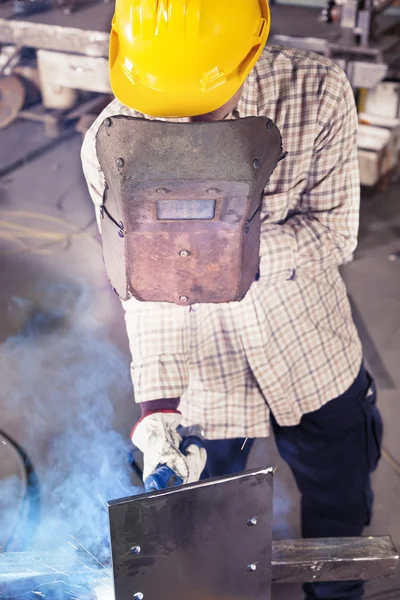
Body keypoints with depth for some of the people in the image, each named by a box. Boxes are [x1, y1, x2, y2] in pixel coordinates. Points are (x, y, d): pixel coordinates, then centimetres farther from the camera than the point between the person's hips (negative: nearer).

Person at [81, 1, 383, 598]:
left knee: (341, 511, 27)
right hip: (201, 382, -1)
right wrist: (158, 403, -30)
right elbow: (146, 290, -18)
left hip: (316, 363, 2)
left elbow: (333, 234, -17)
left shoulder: (318, 92, -21)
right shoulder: (110, 147, -21)